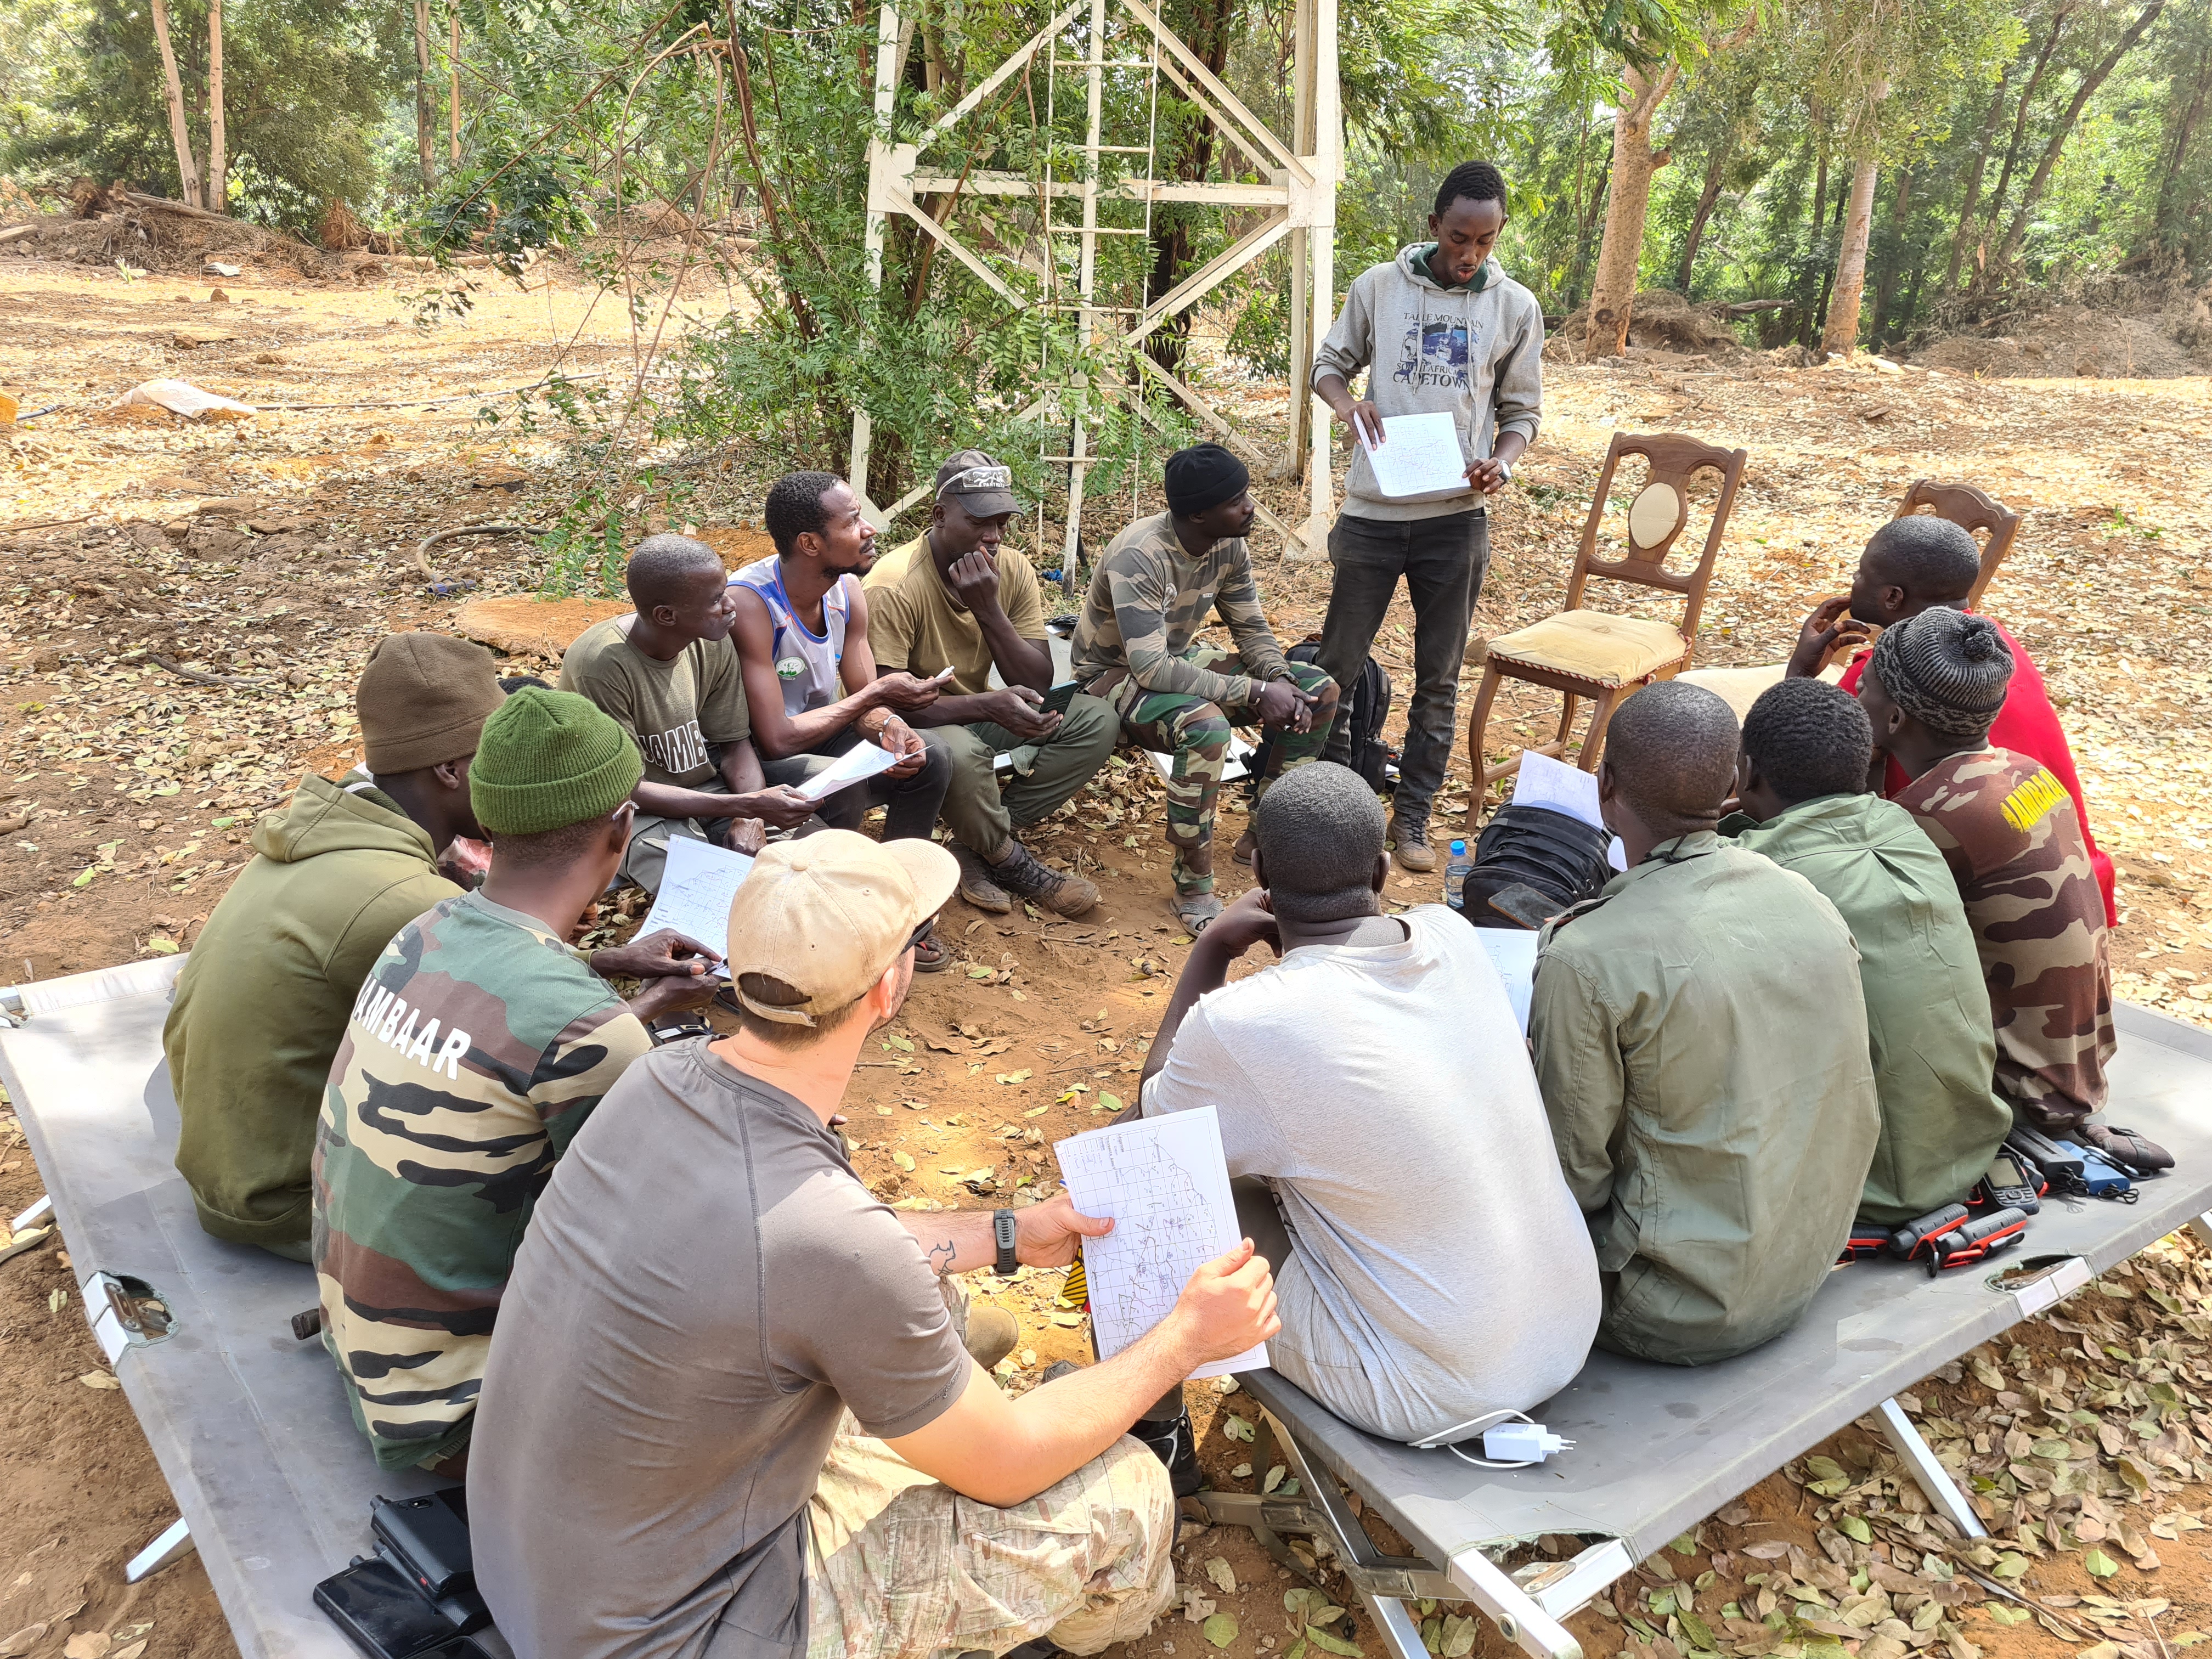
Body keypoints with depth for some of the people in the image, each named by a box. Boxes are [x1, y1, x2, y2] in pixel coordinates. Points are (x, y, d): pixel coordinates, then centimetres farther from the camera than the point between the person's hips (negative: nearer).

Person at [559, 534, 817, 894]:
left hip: (705, 788, 6)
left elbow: (735, 744, 1)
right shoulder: (601, 663, -26)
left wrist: (750, 818, -20)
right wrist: (748, 805, -30)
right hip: (633, 809, -5)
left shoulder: (712, 644, -8)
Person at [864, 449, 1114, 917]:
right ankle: (1009, 861, -9)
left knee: (1096, 721, -12)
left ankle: (979, 847, -11)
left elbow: (1038, 685, -10)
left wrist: (989, 610, -25)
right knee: (961, 753, -40)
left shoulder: (1013, 570, -7)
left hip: (977, 715, 6)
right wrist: (990, 706, -38)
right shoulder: (894, 585, -23)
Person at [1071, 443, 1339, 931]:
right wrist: (1255, 693, -34)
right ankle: (1193, 888, -23)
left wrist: (1281, 681, -19)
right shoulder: (1140, 557, -31)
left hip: (1183, 659, 8)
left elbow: (1251, 630, 3)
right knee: (1206, 725, -40)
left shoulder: (1230, 546, -7)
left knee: (1319, 691, -4)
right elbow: (1151, 669, -36)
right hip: (1115, 676, -8)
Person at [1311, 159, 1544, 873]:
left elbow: (1523, 410, 9)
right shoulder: (1379, 287, 0)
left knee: (1438, 678, 8)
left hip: (1457, 518, 1)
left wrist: (1502, 463, -13)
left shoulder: (1516, 308, 3)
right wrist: (1346, 402, -13)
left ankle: (1412, 816, 22)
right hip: (1372, 511, -1)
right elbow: (1328, 364, 10)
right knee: (1339, 662, 6)